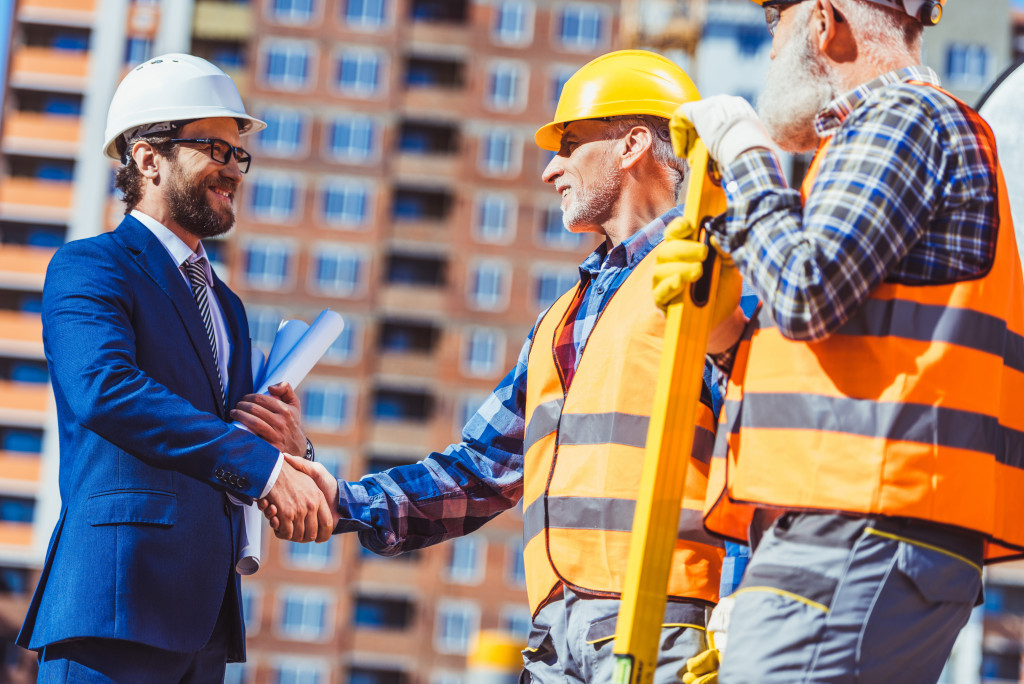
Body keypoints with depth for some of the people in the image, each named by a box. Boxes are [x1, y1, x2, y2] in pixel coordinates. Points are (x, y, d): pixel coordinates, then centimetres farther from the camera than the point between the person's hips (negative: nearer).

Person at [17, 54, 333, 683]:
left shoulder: (224, 304, 26)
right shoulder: (88, 268, -1)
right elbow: (105, 390, -19)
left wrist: (287, 439, 1)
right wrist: (264, 464, -23)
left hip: (207, 611, 8)